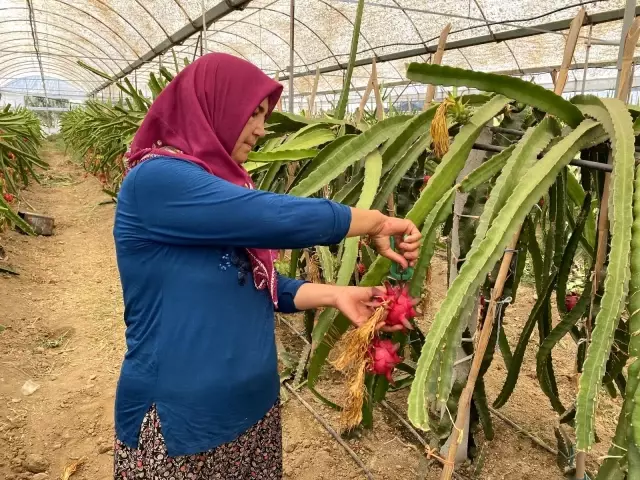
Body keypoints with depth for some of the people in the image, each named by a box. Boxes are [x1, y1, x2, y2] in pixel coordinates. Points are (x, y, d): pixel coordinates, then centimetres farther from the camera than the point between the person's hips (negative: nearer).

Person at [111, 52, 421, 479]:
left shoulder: (223, 186, 8)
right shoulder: (156, 179, -20)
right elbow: (281, 217, -27)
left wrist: (333, 294, -4)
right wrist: (379, 223, -13)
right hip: (181, 418, -7)